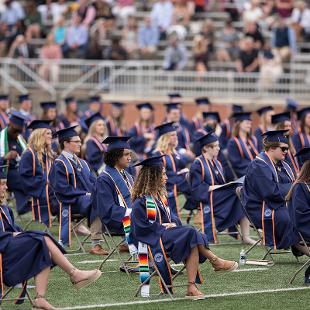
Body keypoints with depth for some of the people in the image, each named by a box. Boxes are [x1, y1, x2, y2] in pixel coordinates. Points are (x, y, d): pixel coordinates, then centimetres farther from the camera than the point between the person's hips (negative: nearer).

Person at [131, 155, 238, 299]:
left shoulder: (160, 195, 18)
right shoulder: (141, 201, -10)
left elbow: (172, 217, 22)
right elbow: (141, 227, -15)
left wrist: (173, 224, -1)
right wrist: (163, 226, -12)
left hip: (166, 232, 8)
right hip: (153, 239, -8)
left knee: (193, 246, -22)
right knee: (191, 233, -25)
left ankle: (191, 287, -31)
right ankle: (215, 261, -9)